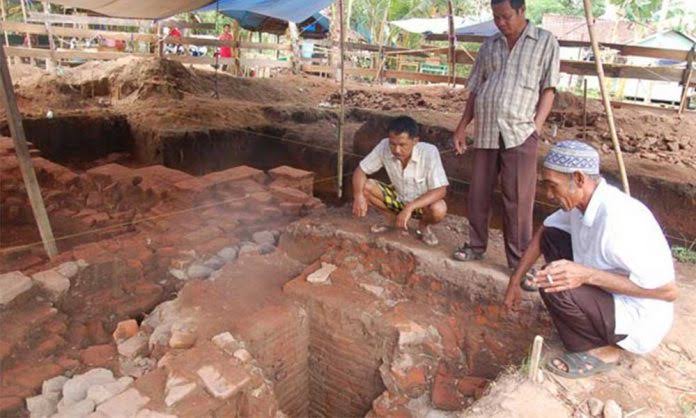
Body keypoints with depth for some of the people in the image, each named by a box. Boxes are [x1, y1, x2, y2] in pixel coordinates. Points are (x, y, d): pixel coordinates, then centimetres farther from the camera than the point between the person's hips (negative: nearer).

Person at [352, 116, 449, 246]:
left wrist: (409, 207, -42)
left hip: (422, 203, -3)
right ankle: (392, 218, 7)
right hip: (397, 198, 3)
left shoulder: (429, 152, -30)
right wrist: (358, 195, -34)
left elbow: (440, 190, -32)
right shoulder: (384, 146, -22)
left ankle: (423, 225, 2)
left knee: (438, 209, -36)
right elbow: (360, 171, -14)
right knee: (364, 187, -19)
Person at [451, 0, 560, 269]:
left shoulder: (545, 41, 6)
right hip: (485, 132, 4)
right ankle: (476, 245, 27)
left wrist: (536, 127, -9)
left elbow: (548, 90, 1)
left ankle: (520, 261, 10)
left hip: (520, 134, -4)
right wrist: (462, 126, 11)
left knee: (518, 201, -1)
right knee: (478, 195, 10)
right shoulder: (489, 45, 16)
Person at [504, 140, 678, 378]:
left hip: (639, 322, -9)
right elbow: (542, 233, 9)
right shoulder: (582, 200, -7)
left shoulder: (618, 220, -33)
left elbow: (668, 291, -29)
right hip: (612, 295, 9)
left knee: (554, 285, -30)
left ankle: (602, 350, -2)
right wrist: (515, 281, 6)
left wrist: (587, 275, -36)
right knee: (550, 236, 6)